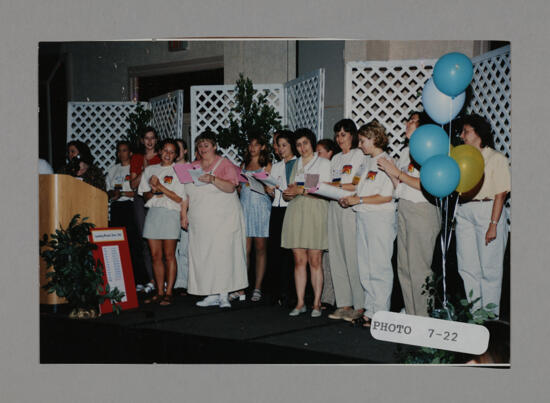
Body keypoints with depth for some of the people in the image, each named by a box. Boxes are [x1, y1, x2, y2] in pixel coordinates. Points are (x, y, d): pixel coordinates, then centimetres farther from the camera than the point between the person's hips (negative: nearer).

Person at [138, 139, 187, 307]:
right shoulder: (150, 170, 16)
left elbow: (179, 198, -5)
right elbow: (145, 195, 13)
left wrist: (160, 186, -11)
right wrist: (153, 192, -9)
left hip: (170, 213, -4)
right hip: (153, 213, 4)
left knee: (169, 255, -3)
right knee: (155, 256, 4)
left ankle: (169, 293, 1)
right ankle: (159, 292, 10)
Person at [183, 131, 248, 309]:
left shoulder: (225, 164, 0)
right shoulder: (194, 166, 15)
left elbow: (230, 187, -14)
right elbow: (187, 193, 15)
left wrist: (212, 179, -27)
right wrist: (184, 214, 7)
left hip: (223, 218, -5)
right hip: (200, 220, 5)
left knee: (222, 253, -8)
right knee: (202, 255, 2)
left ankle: (223, 295, -4)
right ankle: (212, 294, 8)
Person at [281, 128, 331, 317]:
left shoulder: (323, 163, 5)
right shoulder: (296, 164, 20)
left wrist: (301, 190, -15)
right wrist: (289, 193, -3)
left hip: (315, 214, -4)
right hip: (295, 213, 4)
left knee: (315, 261, -5)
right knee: (299, 260, 2)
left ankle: (316, 303, 1)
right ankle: (300, 303, 6)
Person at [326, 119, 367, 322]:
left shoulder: (359, 155, 1)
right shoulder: (336, 158, 22)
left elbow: (358, 185, -10)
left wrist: (336, 186, -16)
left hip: (351, 208, -7)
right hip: (334, 207, 7)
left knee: (353, 256, -8)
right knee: (336, 256, 4)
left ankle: (359, 305, -2)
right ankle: (344, 303, 9)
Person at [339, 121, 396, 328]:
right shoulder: (369, 162, 18)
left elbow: (386, 197, -16)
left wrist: (359, 200, -14)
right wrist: (349, 199, 6)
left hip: (380, 218, -9)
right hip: (363, 217, 9)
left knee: (379, 267, -4)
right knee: (365, 268, 9)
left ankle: (380, 313, 2)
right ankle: (370, 310, 16)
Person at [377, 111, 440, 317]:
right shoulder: (406, 151, 17)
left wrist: (398, 173, -11)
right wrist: (389, 171, 1)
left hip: (422, 211, -8)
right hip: (403, 209, 8)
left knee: (418, 268, -7)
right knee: (403, 267, 9)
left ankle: (424, 318, 2)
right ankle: (410, 316, 18)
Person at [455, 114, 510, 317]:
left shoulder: (497, 159, -5)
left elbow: (501, 194, -9)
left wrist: (493, 224, -15)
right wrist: (455, 218, 4)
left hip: (487, 210, -6)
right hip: (464, 212, 6)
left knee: (489, 268, 0)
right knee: (467, 267, 8)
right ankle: (474, 314, 19)